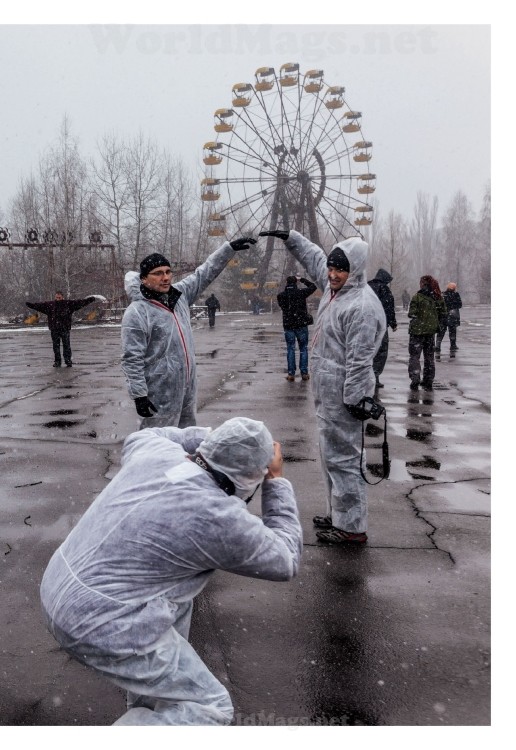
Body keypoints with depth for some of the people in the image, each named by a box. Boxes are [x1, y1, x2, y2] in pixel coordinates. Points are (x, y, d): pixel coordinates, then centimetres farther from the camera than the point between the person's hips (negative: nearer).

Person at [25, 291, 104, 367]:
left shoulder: (68, 304, -1)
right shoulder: (49, 305, 5)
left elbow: (81, 302, -3)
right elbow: (38, 305, 7)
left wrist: (92, 299, -8)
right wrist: (28, 304, 1)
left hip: (65, 329, -2)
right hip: (54, 329, 2)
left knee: (66, 345, -1)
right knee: (56, 346, 6)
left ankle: (68, 361, 7)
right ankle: (57, 361, 15)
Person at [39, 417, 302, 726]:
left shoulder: (160, 453, -1)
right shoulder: (222, 520, -18)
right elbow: (285, 561, 0)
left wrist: (205, 436, 21)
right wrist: (276, 480, 4)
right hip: (105, 624, -8)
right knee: (210, 708, 5)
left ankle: (148, 710, 39)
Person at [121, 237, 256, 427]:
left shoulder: (179, 294, 5)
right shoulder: (136, 313, -15)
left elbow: (205, 273, 14)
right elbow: (132, 360, -17)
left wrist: (230, 247, 10)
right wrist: (139, 395, -20)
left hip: (187, 387, 8)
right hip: (159, 394, -8)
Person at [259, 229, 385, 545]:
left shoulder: (362, 306, -20)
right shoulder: (335, 287, 10)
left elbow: (359, 359, -22)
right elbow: (315, 258, 29)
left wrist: (354, 398, -21)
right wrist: (290, 237, 27)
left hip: (344, 398, -11)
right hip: (328, 395, 11)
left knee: (342, 456, -5)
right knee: (333, 454, 19)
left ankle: (352, 527, 6)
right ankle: (338, 514, 32)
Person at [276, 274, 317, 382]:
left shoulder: (281, 296, -3)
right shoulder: (301, 293, -8)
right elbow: (313, 286, 7)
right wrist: (302, 279, 13)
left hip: (288, 325, 2)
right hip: (301, 324, -1)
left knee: (290, 349, 8)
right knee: (303, 349, 9)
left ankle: (291, 374, 5)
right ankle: (304, 373, 7)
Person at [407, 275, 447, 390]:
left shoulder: (417, 296, -14)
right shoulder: (438, 297, 1)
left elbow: (412, 313, -16)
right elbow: (443, 313, 5)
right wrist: (437, 324, 15)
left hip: (417, 330, -5)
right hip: (431, 330, 5)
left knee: (414, 356, 5)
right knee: (429, 356, 14)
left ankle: (415, 380, -1)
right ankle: (428, 382, 18)